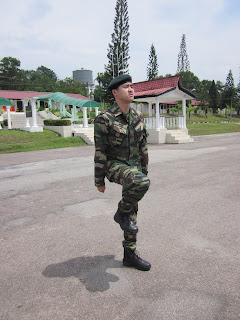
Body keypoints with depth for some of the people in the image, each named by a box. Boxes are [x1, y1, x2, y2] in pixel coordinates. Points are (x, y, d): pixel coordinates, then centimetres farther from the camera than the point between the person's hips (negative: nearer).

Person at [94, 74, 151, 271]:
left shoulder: (138, 116, 4)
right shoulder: (104, 119, -14)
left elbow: (143, 146, 12)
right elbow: (100, 152, -11)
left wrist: (144, 171, 15)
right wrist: (99, 181, -8)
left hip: (133, 166, 6)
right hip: (114, 165, -6)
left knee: (132, 213, 11)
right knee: (142, 183, -36)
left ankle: (130, 255, 26)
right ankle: (121, 213, -7)